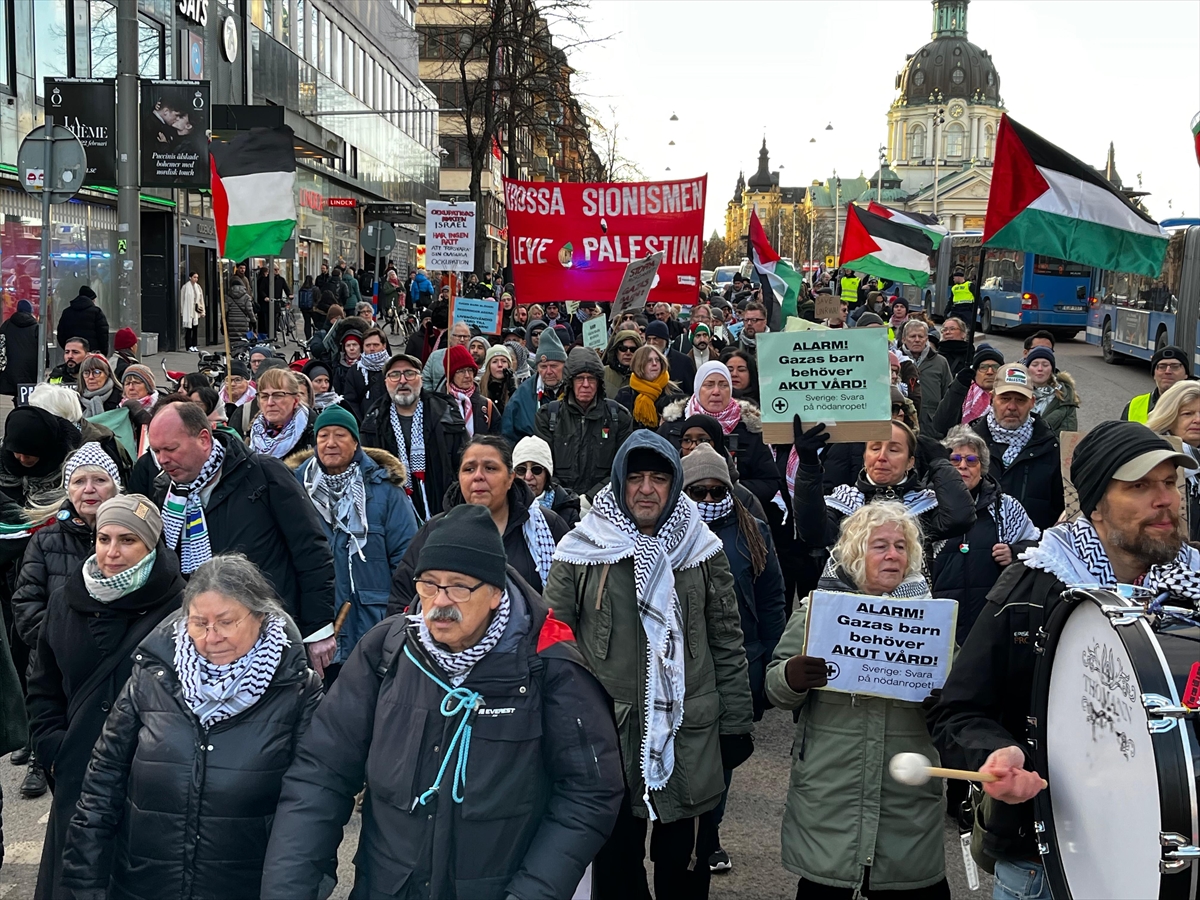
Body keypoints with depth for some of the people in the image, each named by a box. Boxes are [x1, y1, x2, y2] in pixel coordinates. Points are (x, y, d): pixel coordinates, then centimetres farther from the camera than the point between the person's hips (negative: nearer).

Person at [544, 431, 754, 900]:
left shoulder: (702, 551, 2)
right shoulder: (580, 551, -2)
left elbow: (727, 643, 4)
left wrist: (736, 725, 3)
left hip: (689, 735, 1)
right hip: (604, 733, 0)